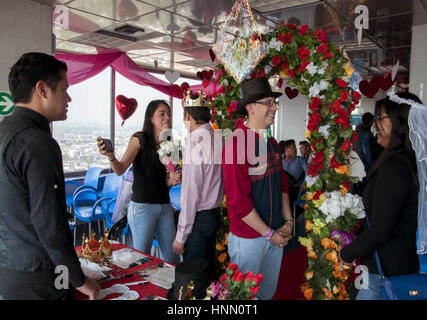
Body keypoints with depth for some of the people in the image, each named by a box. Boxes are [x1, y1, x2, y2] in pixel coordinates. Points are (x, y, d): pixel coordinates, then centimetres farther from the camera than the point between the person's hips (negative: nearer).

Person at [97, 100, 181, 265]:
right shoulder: (140, 139, -7)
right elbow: (120, 169, -17)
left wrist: (173, 180, -6)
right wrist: (111, 156, -37)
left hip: (165, 206, 6)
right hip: (142, 206, -5)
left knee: (172, 257, 11)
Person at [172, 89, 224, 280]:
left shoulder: (195, 142, -19)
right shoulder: (219, 138, 4)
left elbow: (191, 193, -19)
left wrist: (181, 236, -13)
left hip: (199, 217, -8)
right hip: (215, 213, 8)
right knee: (209, 270, 21)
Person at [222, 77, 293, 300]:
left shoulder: (272, 144, 6)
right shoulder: (236, 143, -20)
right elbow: (237, 200, -22)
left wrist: (288, 221, 3)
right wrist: (268, 234, -15)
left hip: (276, 235, 7)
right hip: (248, 238, -7)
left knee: (269, 290, 23)